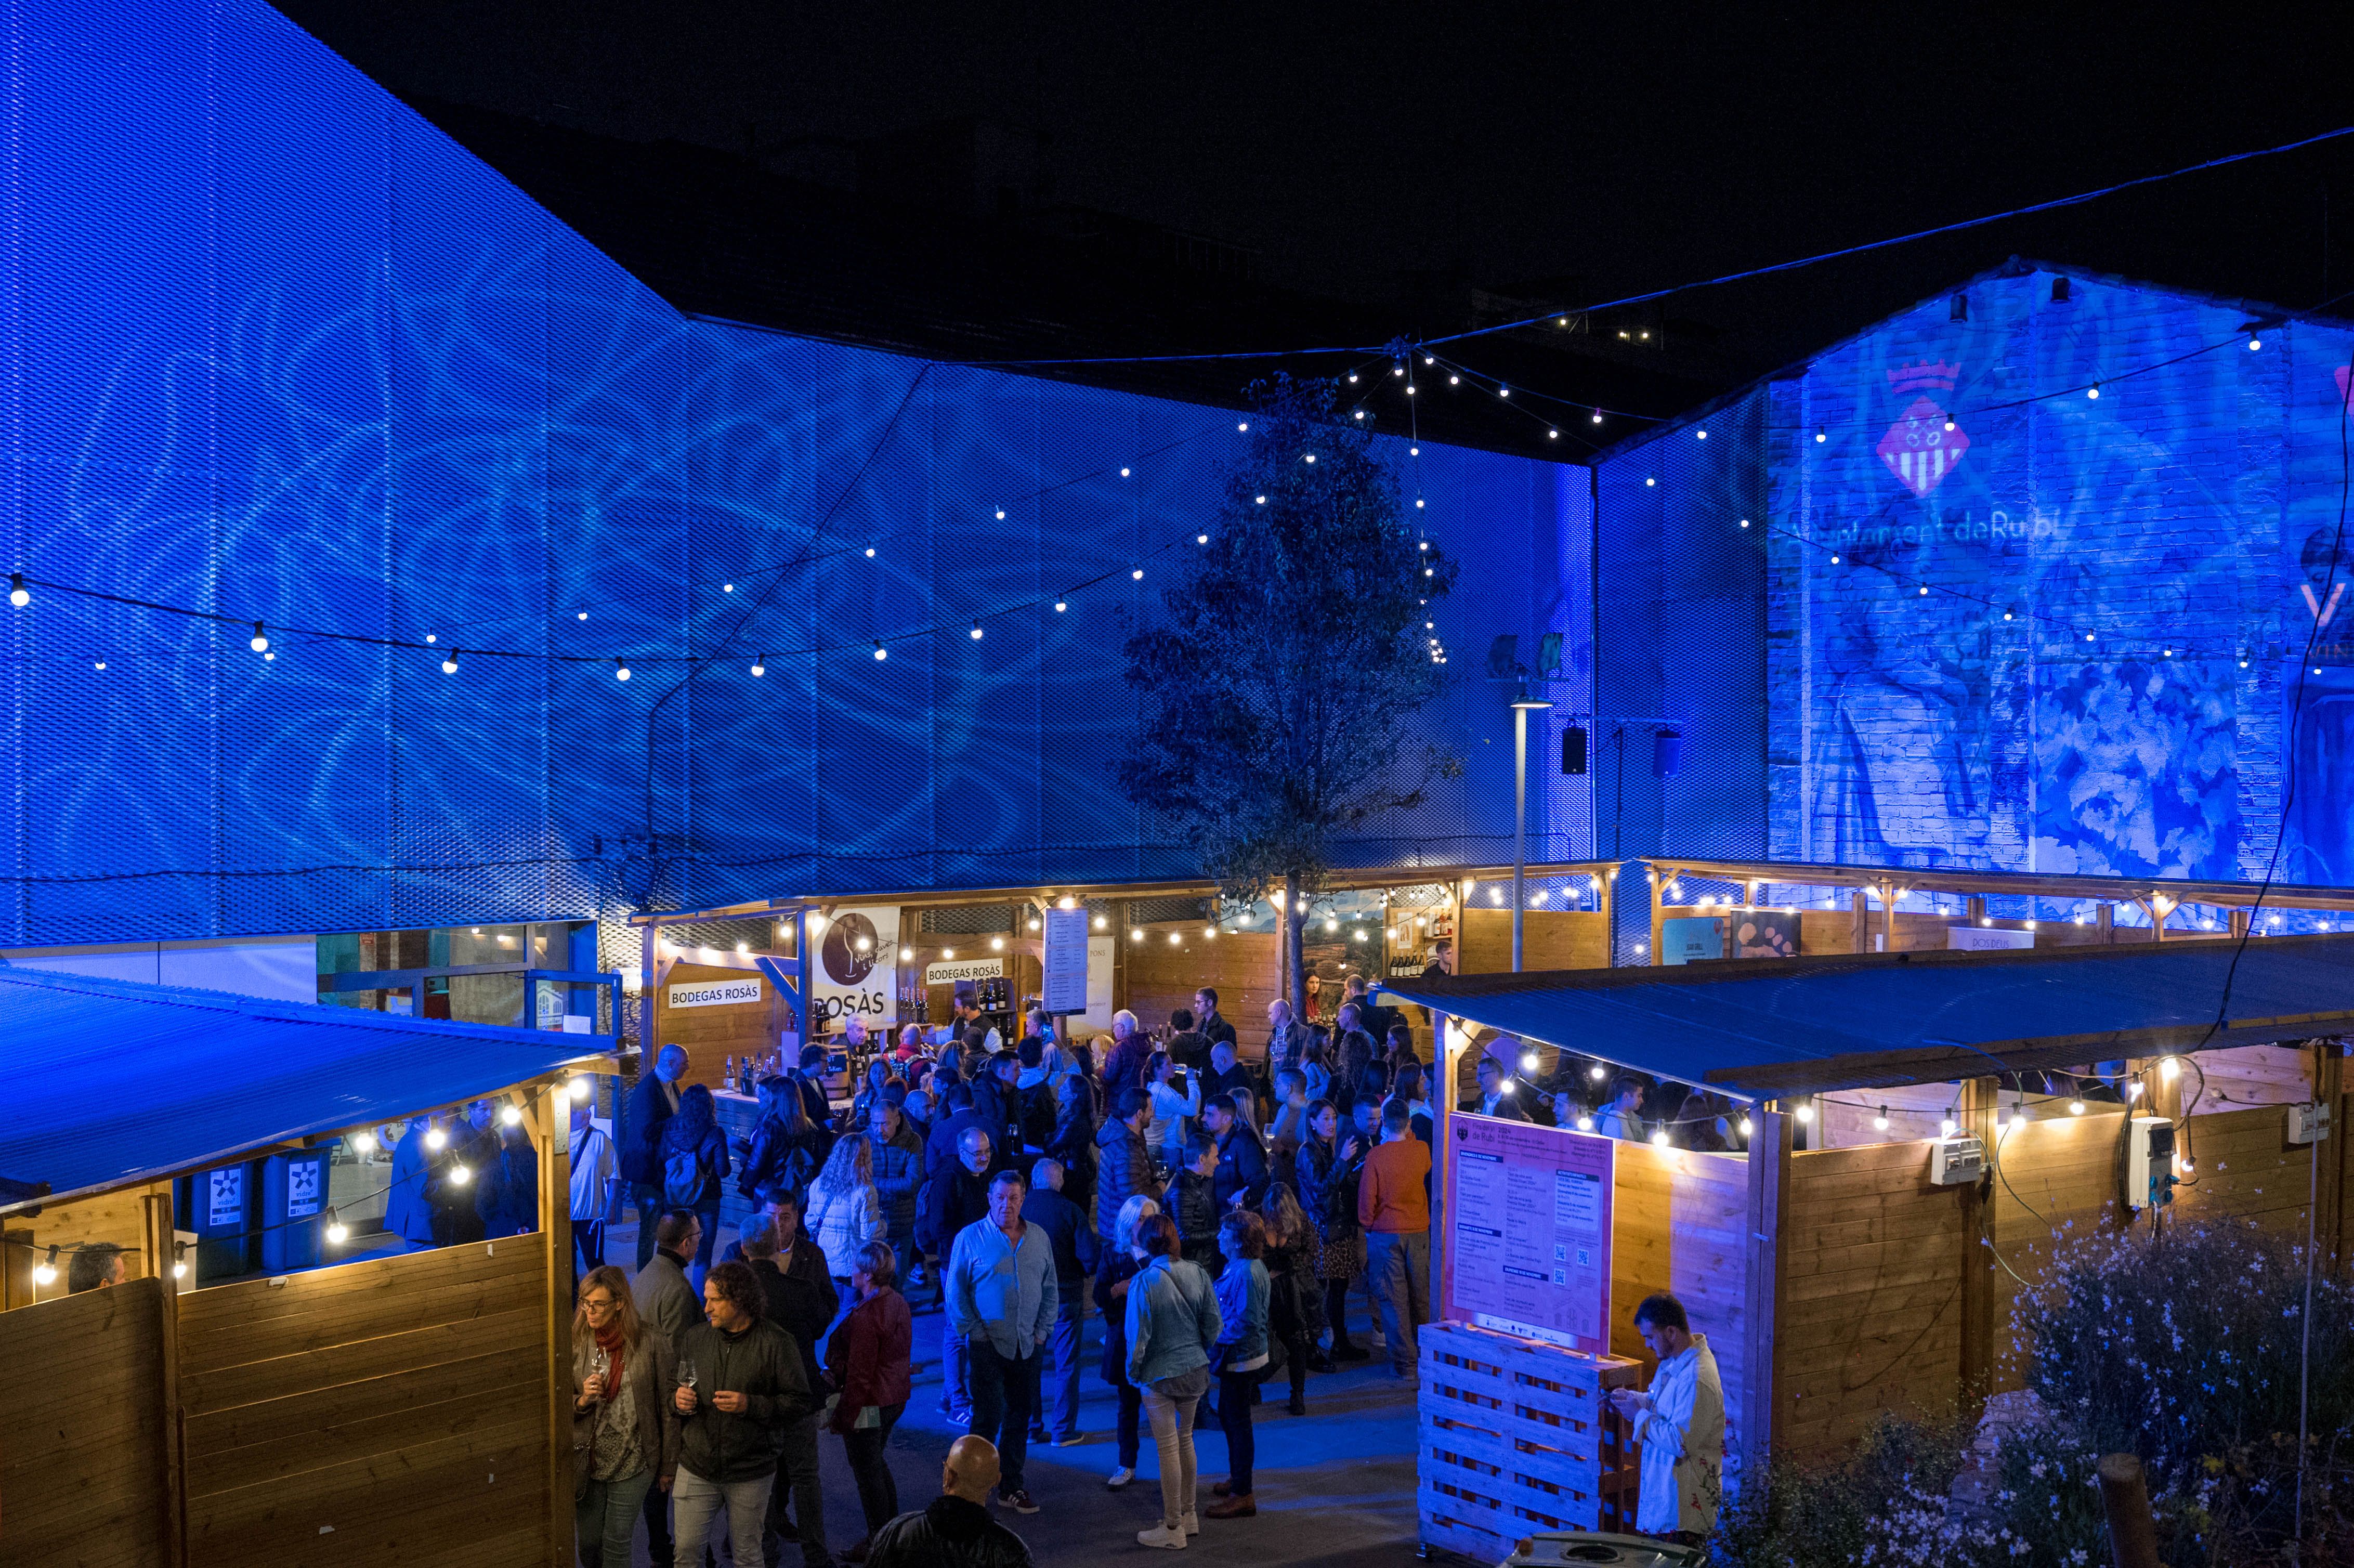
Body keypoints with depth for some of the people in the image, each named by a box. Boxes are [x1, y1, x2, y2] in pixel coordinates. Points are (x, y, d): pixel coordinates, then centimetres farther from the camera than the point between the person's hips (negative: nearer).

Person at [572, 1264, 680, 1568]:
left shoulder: (651, 1344, -11)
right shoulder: (576, 1342, -4)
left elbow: (669, 1407, -5)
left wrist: (669, 1466, -1)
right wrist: (582, 1400, -19)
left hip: (632, 1463, -3)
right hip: (587, 1460, 3)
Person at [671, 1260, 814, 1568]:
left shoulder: (775, 1343, -9)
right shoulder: (695, 1337, 4)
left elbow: (801, 1401, -9)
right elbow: (673, 1390, 15)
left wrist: (751, 1405, -21)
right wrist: (677, 1400, -9)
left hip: (750, 1473, -3)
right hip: (696, 1467, 3)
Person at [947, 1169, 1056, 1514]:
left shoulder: (1039, 1239, 8)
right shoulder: (970, 1238, -4)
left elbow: (1049, 1288, 13)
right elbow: (956, 1292, -1)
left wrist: (1043, 1330, 4)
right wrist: (974, 1331, -7)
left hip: (1027, 1344, 4)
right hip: (987, 1342, -4)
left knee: (1020, 1415, 10)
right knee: (988, 1416, -6)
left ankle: (1011, 1487, 20)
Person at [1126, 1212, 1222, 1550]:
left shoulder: (1144, 1282, -18)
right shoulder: (1197, 1274, -4)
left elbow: (1138, 1336, -15)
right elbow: (1214, 1325, 1)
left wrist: (1133, 1371, 1)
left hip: (1161, 1376, -5)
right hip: (1195, 1371, 5)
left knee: (1169, 1449, 4)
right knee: (1185, 1441, 21)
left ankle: (1173, 1530, 12)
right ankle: (1188, 1516, 32)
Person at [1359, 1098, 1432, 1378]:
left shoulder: (1375, 1157, -13)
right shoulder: (1422, 1150, -5)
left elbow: (1366, 1198, -10)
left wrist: (1367, 1223, 8)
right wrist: (1406, 1134, 21)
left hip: (1386, 1233, -3)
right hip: (1418, 1232, 3)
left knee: (1394, 1299, 2)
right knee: (1422, 1296, 15)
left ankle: (1404, 1363, 2)